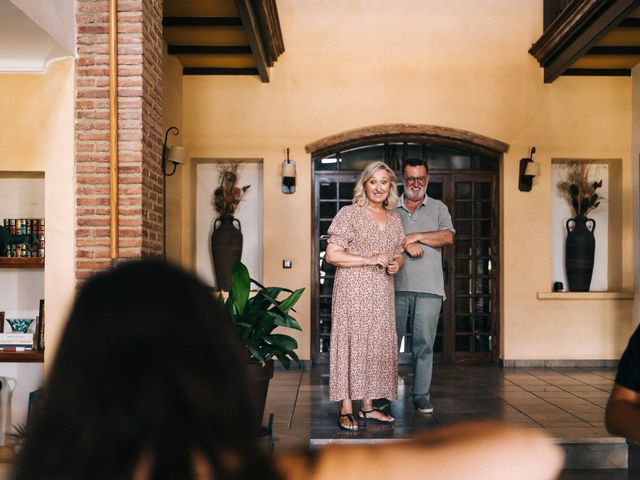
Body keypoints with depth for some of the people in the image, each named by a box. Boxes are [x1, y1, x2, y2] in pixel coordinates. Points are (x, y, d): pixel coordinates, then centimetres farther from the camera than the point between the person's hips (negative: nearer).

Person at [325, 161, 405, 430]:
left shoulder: (394, 218, 14)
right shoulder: (349, 214, -4)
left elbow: (398, 255, 23)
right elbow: (331, 255, -10)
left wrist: (396, 265, -1)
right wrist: (368, 260, -18)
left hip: (382, 293, 6)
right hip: (353, 290, -6)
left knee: (378, 344, 7)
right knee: (351, 342, -7)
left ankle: (368, 406, 17)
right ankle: (346, 410, -2)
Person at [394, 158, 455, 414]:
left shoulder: (438, 208, 14)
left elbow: (448, 237, -1)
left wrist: (416, 236, -7)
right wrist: (406, 245, -13)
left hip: (428, 287, 0)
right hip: (396, 285, 0)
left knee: (424, 343, -1)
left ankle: (421, 394, 7)